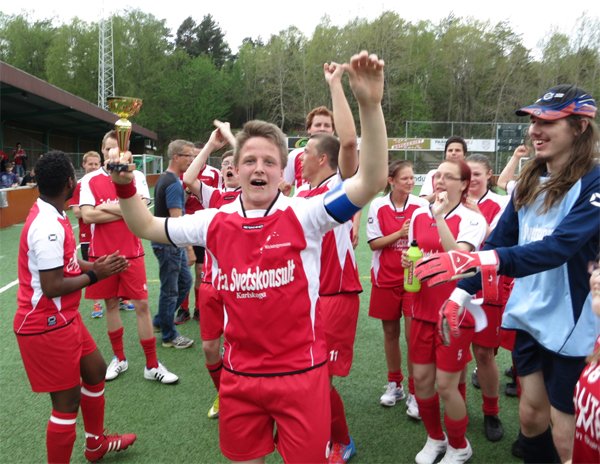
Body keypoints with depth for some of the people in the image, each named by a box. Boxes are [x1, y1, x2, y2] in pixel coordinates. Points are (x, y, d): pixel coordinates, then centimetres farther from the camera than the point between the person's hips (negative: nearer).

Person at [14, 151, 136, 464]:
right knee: (68, 401, 0)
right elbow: (52, 287, -26)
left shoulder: (51, 217, 6)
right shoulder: (47, 226, -26)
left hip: (64, 318, 11)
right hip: (47, 326, -11)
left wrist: (94, 264, 5)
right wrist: (95, 275, -16)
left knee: (95, 370, 22)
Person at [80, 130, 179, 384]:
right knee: (111, 304, 12)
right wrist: (125, 211, -12)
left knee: (142, 305, 0)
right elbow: (87, 215, -12)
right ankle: (119, 358, 29)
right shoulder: (90, 180, 1)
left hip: (131, 253, -1)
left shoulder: (136, 176, 1)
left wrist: (107, 206, -11)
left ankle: (152, 365, 12)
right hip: (102, 253, 1)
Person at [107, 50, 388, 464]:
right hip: (239, 376, 4)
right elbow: (147, 227, 12)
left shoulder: (303, 215, -11)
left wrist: (370, 105, -32)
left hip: (300, 374, -3)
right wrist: (125, 186, -4)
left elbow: (372, 179, -22)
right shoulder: (215, 223, 0)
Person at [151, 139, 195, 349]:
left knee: (185, 281, 18)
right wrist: (189, 249, -22)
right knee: (170, 290, 2)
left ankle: (161, 320, 31)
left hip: (173, 243, 10)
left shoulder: (165, 179, 12)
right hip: (168, 244, -10)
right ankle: (169, 336, 16)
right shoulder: (173, 184, -20)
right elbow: (176, 220, -24)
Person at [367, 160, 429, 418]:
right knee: (390, 331, 11)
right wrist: (400, 233, -15)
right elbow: (374, 243, -4)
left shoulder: (421, 205, -3)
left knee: (413, 334, -4)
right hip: (386, 278, 1)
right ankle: (394, 384, 30)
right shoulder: (378, 205, -2)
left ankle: (414, 393, 10)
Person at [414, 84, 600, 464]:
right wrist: (460, 294, -1)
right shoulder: (530, 180, 4)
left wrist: (478, 260, -42)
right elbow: (500, 240, 6)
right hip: (527, 313, 5)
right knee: (531, 414, 17)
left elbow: (559, 247, -30)